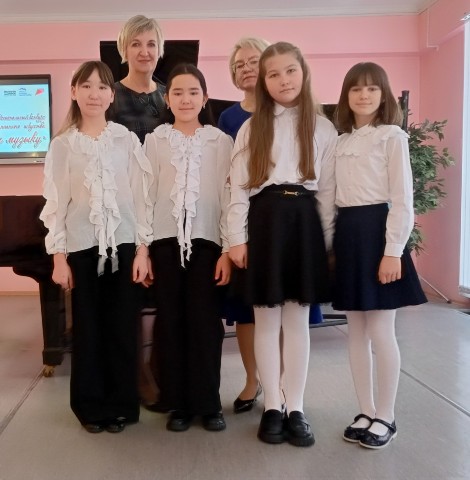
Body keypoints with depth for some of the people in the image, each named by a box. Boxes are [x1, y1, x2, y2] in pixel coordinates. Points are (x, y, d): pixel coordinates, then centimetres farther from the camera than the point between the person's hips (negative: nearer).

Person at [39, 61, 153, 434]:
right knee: (87, 327, 7)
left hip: (124, 243, 0)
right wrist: (59, 256, -1)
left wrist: (143, 248, -4)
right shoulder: (62, 145, 3)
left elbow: (142, 196, 0)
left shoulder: (127, 140, 1)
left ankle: (122, 405, 20)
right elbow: (56, 202, 2)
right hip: (82, 246, 1)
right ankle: (91, 406, 22)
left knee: (123, 326, 5)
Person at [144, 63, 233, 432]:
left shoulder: (221, 141, 4)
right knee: (170, 322, 5)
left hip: (206, 240, -1)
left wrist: (228, 249, -3)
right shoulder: (155, 140, 6)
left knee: (206, 323, 2)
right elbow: (145, 195, 3)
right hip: (165, 240, 1)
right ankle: (178, 404, 18)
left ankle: (209, 404, 16)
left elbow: (228, 196, 2)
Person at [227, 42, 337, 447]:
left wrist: (327, 239, 1)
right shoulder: (251, 128, 8)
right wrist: (237, 238, -4)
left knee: (297, 319, 6)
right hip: (265, 220, 0)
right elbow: (239, 186, 3)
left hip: (304, 221, 0)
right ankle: (273, 406, 17)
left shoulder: (322, 128, 7)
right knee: (266, 319, 5)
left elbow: (328, 189, 6)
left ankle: (297, 409, 16)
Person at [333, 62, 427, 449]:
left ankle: (386, 417, 15)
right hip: (346, 234, 6)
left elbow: (403, 199, -9)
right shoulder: (341, 141, 15)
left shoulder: (392, 137, -3)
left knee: (381, 332, -1)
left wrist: (393, 251, -16)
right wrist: (333, 242, 8)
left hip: (377, 229, -6)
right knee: (357, 333, 10)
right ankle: (367, 412, 22)